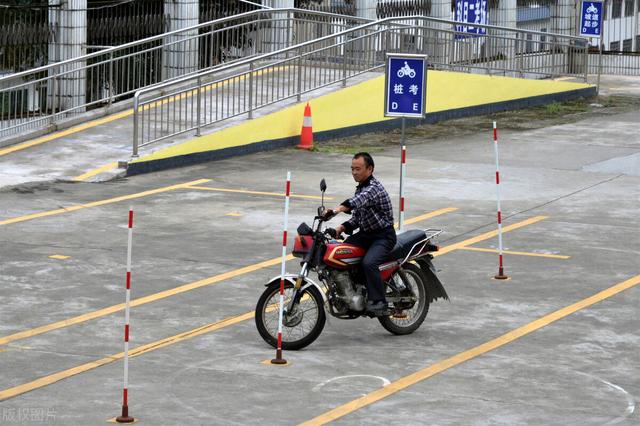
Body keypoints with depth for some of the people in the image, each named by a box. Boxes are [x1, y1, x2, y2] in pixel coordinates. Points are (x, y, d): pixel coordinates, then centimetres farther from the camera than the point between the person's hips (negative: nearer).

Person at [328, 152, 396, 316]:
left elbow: (359, 200, -41)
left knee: (369, 263, -32)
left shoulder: (374, 187, -18)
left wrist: (338, 209, -58)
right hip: (365, 233, 9)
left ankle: (379, 304, -28)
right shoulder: (360, 187, 13)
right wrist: (343, 227, -1)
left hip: (383, 236, -9)